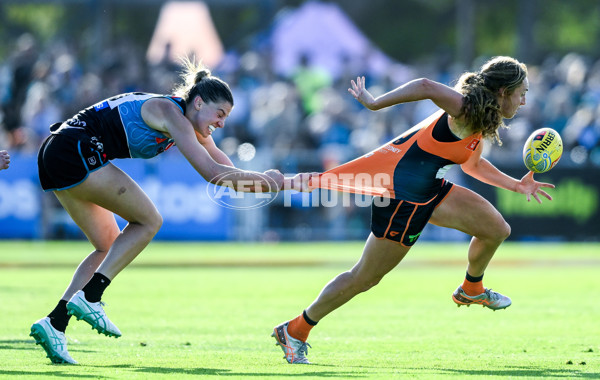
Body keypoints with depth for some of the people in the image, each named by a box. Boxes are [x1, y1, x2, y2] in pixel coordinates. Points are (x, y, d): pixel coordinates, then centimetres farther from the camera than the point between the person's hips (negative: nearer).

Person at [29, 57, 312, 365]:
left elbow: (233, 174, 21)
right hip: (77, 151, -10)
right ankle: (88, 297, -12)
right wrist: (266, 180, -11)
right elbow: (213, 172, -20)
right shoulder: (169, 113, -12)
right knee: (148, 221, -4)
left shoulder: (191, 127, 17)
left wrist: (286, 183, 14)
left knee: (109, 245, 12)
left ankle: (54, 324, 1)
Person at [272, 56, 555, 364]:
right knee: (365, 277, -1)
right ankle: (294, 331, 12)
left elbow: (472, 164, 24)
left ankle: (471, 290, 36)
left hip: (428, 189, 10)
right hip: (402, 194, -10)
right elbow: (426, 87, -37)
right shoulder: (466, 112, -23)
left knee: (496, 229, 9)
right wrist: (375, 104, -33)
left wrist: (517, 185, 21)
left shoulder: (481, 120, 8)